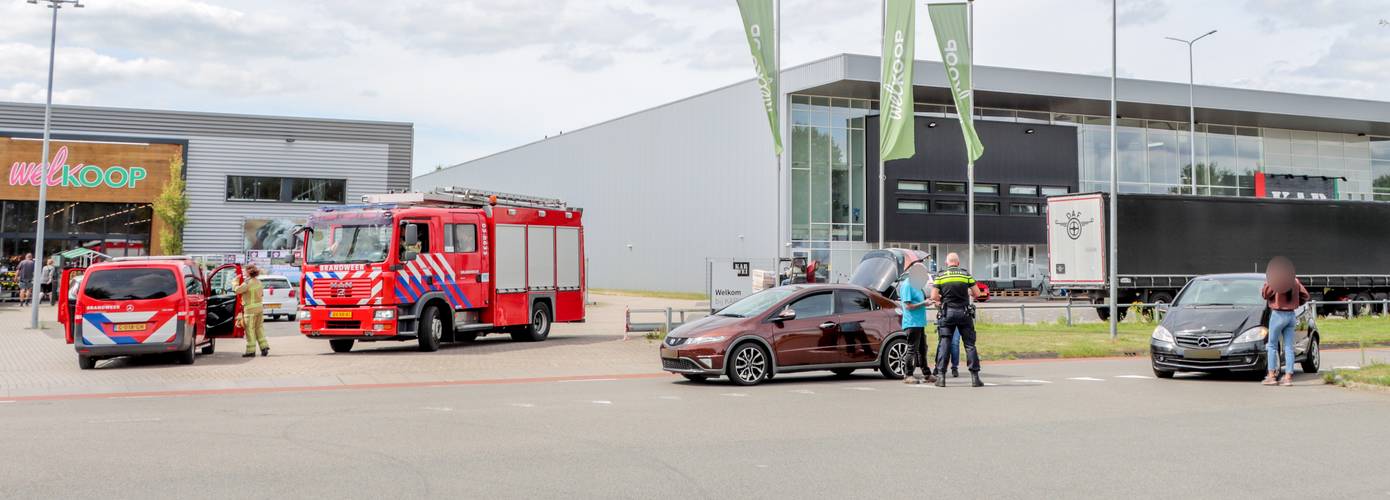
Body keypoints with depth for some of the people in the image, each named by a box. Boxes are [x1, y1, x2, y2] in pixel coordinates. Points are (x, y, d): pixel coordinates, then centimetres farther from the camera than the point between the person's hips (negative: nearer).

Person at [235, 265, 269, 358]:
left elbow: (237, 290, -20)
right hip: (259, 307, 7)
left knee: (250, 330, 0)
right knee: (259, 328, 14)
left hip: (250, 309, -7)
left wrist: (235, 281, -7)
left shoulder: (247, 283, -16)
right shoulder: (258, 282, 8)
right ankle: (264, 347, 10)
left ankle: (251, 351, 3)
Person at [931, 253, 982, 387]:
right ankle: (975, 377, 2)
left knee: (944, 344, 3)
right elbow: (977, 294, 2)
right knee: (969, 344, 4)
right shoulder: (966, 274, 2)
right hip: (964, 313, 0)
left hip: (947, 312, 0)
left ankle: (941, 376, -2)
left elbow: (934, 296, -4)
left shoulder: (940, 276, 2)